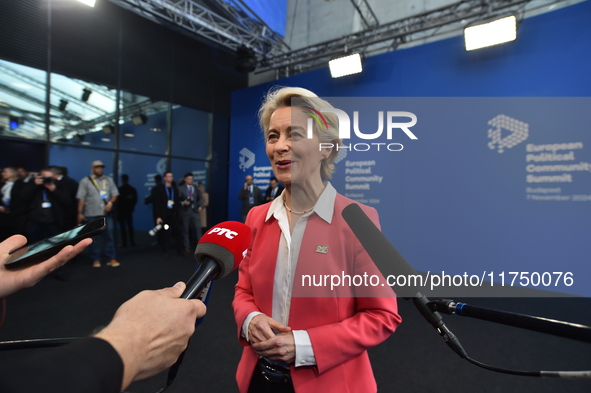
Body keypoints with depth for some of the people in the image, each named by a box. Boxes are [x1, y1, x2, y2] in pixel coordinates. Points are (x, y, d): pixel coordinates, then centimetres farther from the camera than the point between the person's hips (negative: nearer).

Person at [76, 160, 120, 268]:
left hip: (107, 213, 2)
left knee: (109, 236, 3)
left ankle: (111, 258, 9)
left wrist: (110, 203, -11)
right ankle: (96, 259, 16)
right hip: (91, 214, -2)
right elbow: (81, 198, -3)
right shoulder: (85, 181, 1)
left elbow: (115, 194, 8)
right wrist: (80, 213, -7)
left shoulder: (109, 180, 9)